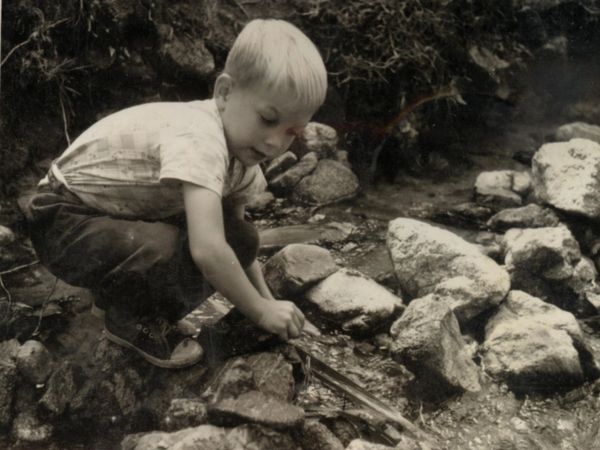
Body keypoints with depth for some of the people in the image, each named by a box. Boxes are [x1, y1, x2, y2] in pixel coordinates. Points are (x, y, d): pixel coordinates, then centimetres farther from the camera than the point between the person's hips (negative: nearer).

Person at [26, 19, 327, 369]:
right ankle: (132, 320, -3)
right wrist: (262, 312, -28)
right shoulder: (200, 140, -34)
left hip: (132, 220, 8)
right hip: (66, 221, -8)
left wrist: (267, 300, -7)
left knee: (239, 241, -6)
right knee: (162, 249, -36)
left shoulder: (242, 156, -5)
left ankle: (136, 298, 11)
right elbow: (207, 250, -42)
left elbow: (235, 242, 3)